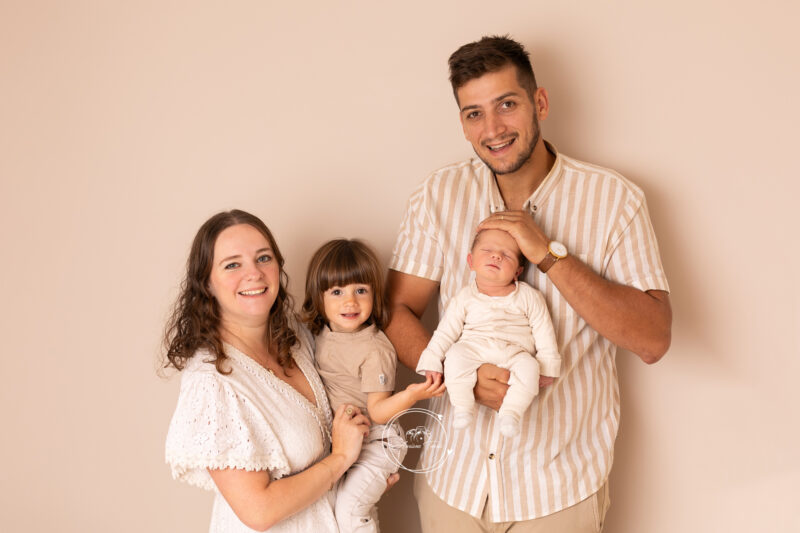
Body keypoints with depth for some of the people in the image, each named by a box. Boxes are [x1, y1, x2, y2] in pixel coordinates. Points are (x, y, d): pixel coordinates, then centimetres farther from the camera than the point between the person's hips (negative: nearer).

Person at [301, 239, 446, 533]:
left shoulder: (374, 349, -24)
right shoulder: (319, 335, -4)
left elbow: (377, 411, -24)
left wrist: (411, 395, -39)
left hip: (374, 441, -7)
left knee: (348, 504, -15)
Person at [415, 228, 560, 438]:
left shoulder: (529, 297, 3)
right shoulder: (465, 297, 5)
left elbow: (544, 333, 6)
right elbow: (446, 331, 5)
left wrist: (548, 366, 1)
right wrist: (431, 362, -5)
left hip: (514, 353, 0)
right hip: (474, 349, 1)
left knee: (528, 367, -30)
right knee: (455, 355, -29)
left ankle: (510, 411, -17)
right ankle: (462, 406, -16)